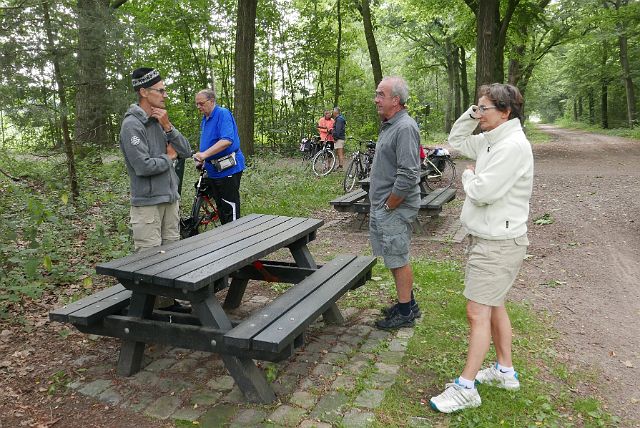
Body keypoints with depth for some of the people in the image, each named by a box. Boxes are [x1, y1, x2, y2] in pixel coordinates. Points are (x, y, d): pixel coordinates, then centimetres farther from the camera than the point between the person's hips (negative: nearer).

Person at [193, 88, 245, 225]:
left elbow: (227, 140, -27)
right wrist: (203, 161, 18)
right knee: (220, 207, 15)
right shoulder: (205, 119, 16)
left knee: (230, 207, -6)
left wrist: (205, 154, -32)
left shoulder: (223, 114, -13)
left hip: (228, 169, -9)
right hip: (213, 170, 9)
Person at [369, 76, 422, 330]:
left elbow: (408, 176, -25)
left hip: (394, 209, -10)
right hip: (381, 207, 10)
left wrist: (388, 205, -17)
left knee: (398, 260, 1)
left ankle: (405, 312, 15)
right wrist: (378, 205, 15)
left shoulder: (405, 128, -18)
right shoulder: (388, 126, 14)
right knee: (394, 258, 18)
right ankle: (408, 303, 33)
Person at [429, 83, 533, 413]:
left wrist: (469, 175, -4)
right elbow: (456, 141, 21)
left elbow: (482, 192, -25)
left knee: (478, 313, -5)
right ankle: (505, 372, 35)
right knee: (493, 306, 19)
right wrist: (472, 114, 7)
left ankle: (466, 388, 6)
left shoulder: (513, 145, -20)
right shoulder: (491, 140, 9)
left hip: (498, 243, -10)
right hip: (486, 238, 10)